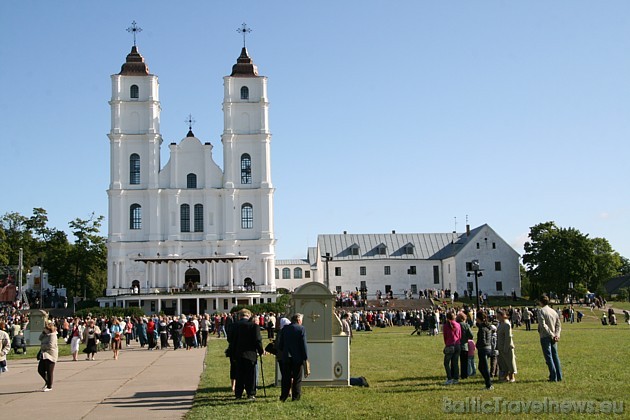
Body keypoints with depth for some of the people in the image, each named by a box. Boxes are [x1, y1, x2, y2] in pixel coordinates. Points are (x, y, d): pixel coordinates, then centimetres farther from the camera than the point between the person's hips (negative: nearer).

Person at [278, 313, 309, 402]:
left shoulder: (285, 329, 4)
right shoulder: (301, 329, -7)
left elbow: (280, 345, 6)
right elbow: (304, 345, -9)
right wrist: (306, 359, -5)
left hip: (286, 358, 3)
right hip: (298, 358, -3)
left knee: (286, 379, 10)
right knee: (297, 379, 5)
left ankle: (283, 397, 11)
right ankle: (296, 397, 5)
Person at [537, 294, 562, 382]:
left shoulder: (541, 311, -9)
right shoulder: (553, 311, 12)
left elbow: (543, 325, -17)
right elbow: (559, 324, 7)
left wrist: (551, 335, -15)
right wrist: (557, 334, -4)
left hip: (545, 337, -6)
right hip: (553, 337, 6)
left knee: (548, 357, -3)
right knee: (555, 356, 13)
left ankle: (553, 377, -5)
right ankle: (559, 376, 14)